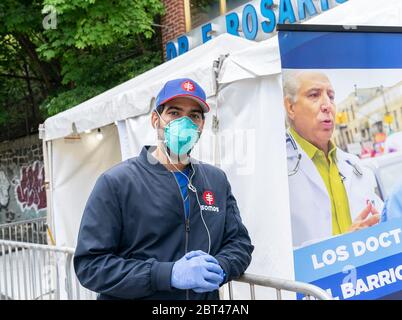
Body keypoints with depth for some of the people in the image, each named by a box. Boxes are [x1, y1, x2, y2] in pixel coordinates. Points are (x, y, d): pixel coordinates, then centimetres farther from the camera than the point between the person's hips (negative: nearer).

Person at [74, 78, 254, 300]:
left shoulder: (217, 180, 2)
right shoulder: (115, 182, -12)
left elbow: (240, 243, 4)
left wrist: (218, 268, -18)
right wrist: (169, 274, -27)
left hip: (206, 295, 4)